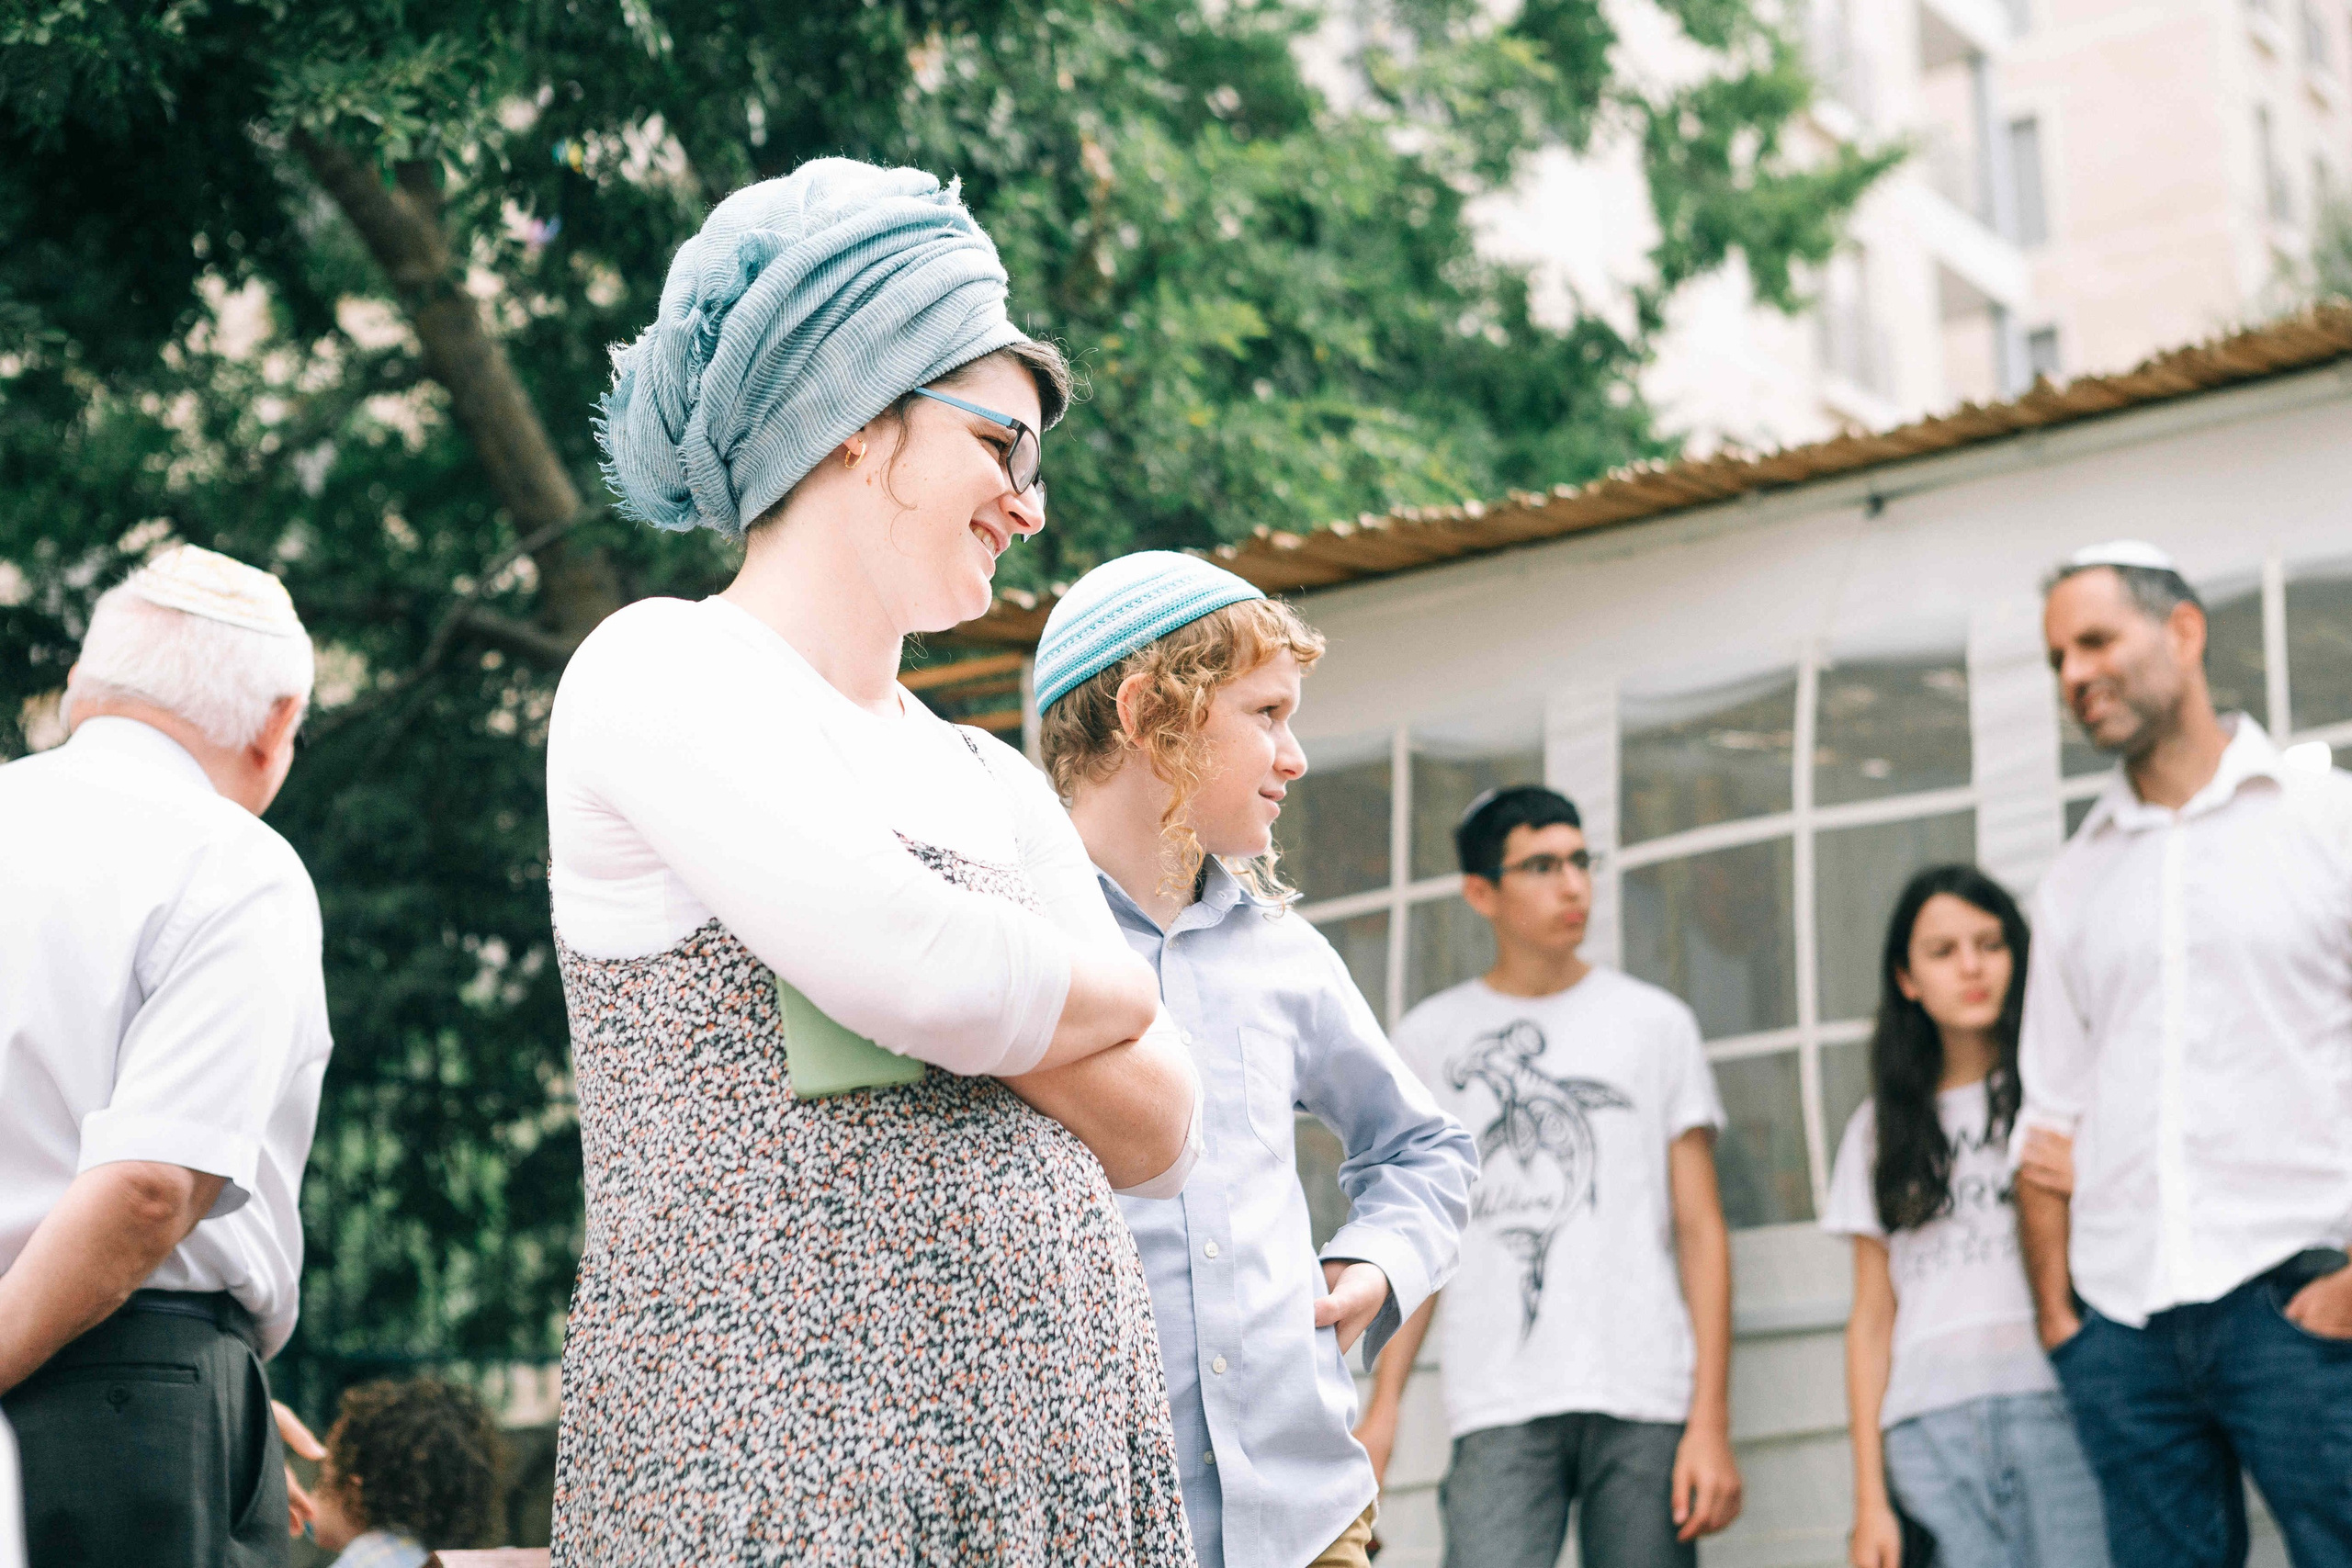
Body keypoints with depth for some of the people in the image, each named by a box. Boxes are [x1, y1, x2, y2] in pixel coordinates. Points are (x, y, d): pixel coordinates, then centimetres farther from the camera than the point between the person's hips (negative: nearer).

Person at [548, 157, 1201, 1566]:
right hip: (776, 1451, -6)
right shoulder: (661, 673, -3)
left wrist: (990, 999, -6)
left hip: (1062, 1438, 6)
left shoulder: (1000, 787, 17)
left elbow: (1160, 1133, 10)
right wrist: (1112, 994, 2)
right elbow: (915, 969, -16)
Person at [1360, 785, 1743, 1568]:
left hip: (1647, 1406, 1)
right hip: (1501, 1411, -1)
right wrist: (1382, 1410, 0)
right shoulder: (1429, 1039, 12)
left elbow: (1700, 1230, 7)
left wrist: (1711, 1421, -2)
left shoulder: (1656, 1023, 11)